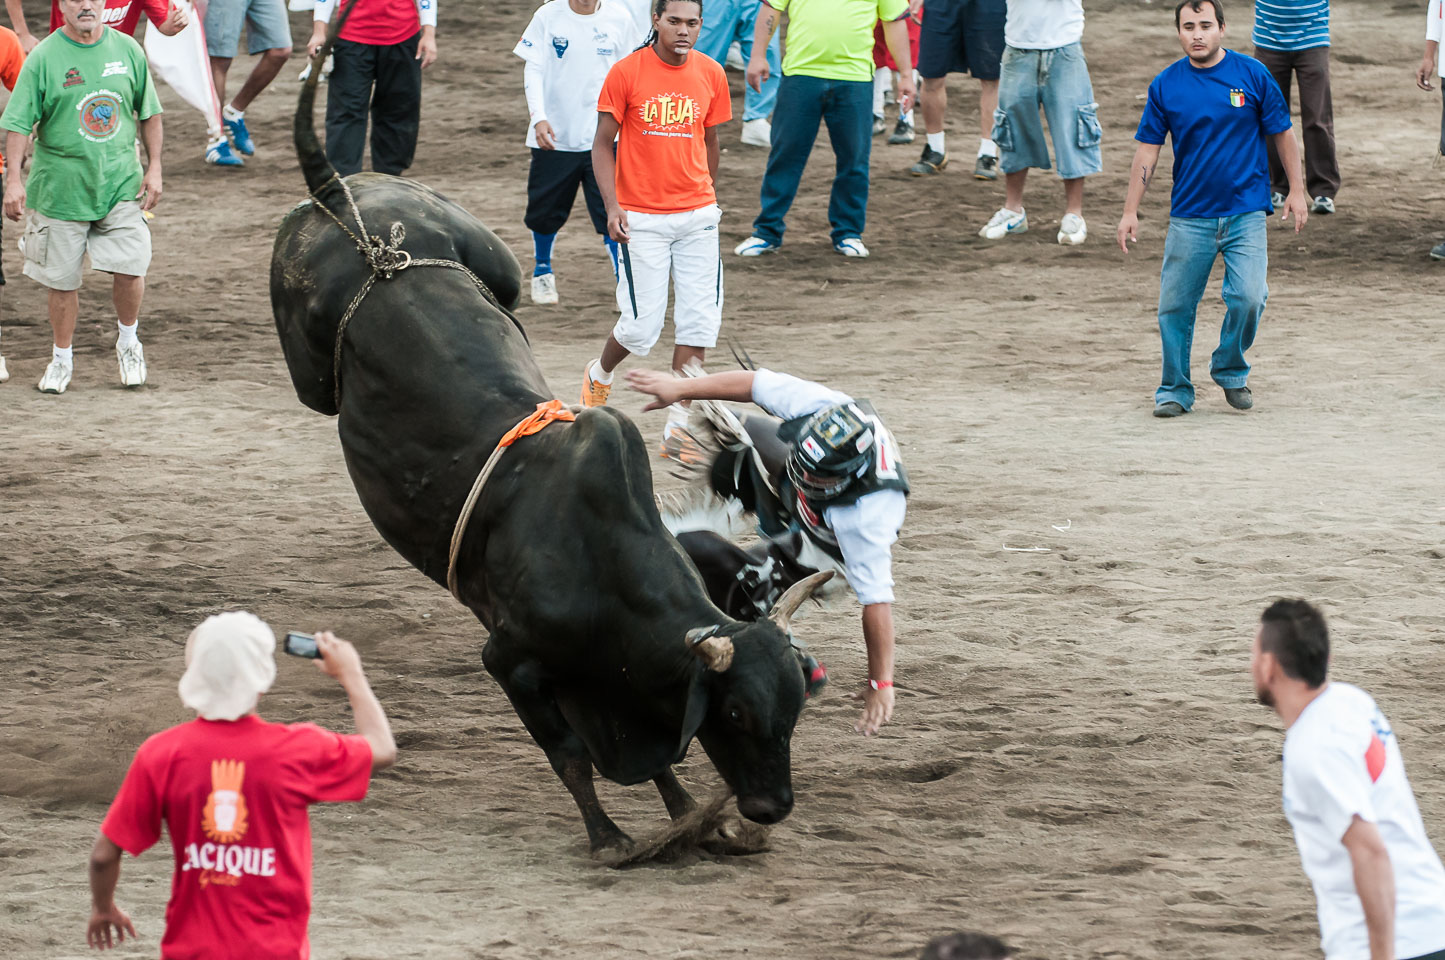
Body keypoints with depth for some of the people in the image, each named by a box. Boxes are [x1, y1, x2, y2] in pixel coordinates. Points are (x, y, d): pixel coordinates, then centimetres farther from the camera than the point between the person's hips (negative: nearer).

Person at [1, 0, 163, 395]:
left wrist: (154, 168, 7)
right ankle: (61, 359, 24)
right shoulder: (43, 58, -6)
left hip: (121, 184, 1)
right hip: (61, 186, -1)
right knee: (62, 280, 5)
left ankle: (128, 342, 19)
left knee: (129, 269, -8)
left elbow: (149, 113, 13)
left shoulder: (127, 50, 3)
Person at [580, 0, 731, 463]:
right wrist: (612, 207, -13)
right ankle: (599, 375, 30)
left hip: (697, 215, 3)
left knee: (699, 321, -3)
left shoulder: (711, 74, 3)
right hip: (642, 218, -3)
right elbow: (603, 144, -3)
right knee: (642, 327, -3)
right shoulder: (627, 73, -8)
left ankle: (679, 429, 4)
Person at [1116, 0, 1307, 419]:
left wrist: (1296, 190, 7)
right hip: (1189, 218, 1)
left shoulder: (1252, 74, -1)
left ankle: (1230, 370, 13)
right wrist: (1131, 211, 1)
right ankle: (1174, 390, 17)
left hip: (1246, 212, -1)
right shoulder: (1166, 85, 1)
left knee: (1248, 298, -13)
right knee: (1175, 306, 1)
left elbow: (1282, 134, 8)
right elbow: (1147, 150, 5)